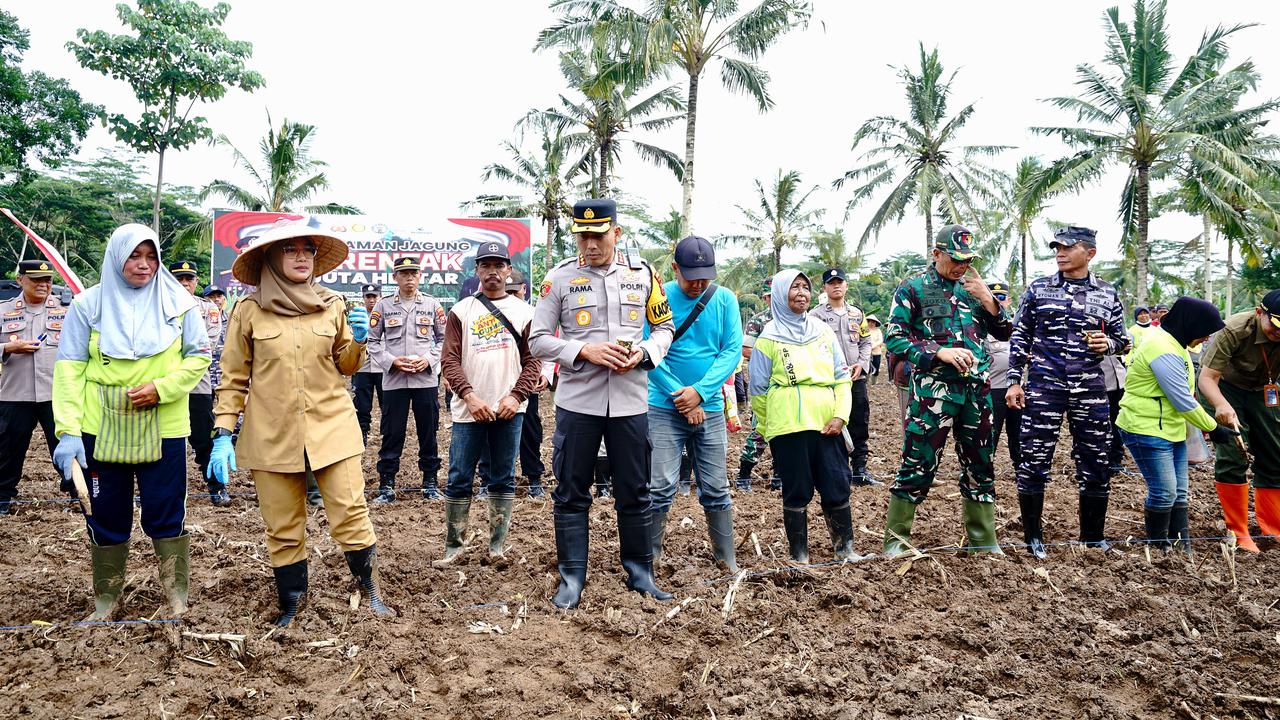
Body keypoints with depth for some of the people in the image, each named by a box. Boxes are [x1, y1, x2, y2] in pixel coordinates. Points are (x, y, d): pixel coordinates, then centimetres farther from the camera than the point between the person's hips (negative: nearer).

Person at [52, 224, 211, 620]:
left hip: (163, 428, -1)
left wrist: (161, 388, -14)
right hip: (101, 430, 1)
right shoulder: (88, 304, 1)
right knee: (106, 517, 10)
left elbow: (198, 356, 3)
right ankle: (105, 600, 26)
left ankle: (178, 598, 17)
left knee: (166, 514, 3)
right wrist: (68, 430, -11)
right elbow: (70, 368, -3)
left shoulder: (178, 302, 1)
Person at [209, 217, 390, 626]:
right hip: (272, 435, 0)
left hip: (331, 427, 1)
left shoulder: (333, 305, 5)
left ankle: (370, 592, 17)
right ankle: (291, 605, 26)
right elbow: (233, 378, 5)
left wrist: (358, 340, -7)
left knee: (351, 515, -2)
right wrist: (223, 435, -1)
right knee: (283, 529, 7)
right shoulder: (249, 310, 1)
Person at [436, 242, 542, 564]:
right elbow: (449, 360, 0)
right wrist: (470, 397, -13)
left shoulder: (524, 311, 8)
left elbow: (532, 360, 4)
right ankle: (453, 545, 15)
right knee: (459, 479, 3)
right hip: (469, 410, 0)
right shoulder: (461, 310, 7)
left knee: (503, 478, 7)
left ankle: (497, 545, 16)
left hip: (509, 409, 1)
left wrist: (515, 396, -9)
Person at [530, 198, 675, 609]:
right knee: (571, 494, 6)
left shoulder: (642, 274, 5)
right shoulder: (560, 278, -1)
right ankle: (571, 579, 18)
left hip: (630, 401, 1)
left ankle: (640, 573, 25)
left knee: (635, 493, 10)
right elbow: (539, 340, -1)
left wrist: (644, 352, -8)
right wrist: (585, 351, -15)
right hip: (577, 401, -1)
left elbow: (664, 326, 13)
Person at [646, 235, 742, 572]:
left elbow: (733, 349, -3)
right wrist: (683, 398, -13)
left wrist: (700, 391, -14)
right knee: (660, 488, -3)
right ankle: (649, 558, 11)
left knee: (716, 489, 9)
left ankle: (727, 559, 22)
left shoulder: (725, 299, 1)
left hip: (710, 408, 2)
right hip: (664, 407, -2)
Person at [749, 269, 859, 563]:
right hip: (788, 427, -3)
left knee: (838, 488, 4)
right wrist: (766, 430, 8)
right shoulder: (770, 336, 2)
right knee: (797, 493, 3)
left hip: (827, 425, 3)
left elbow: (842, 378, 11)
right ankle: (799, 556, 15)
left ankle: (845, 548, 20)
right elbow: (758, 389, 6)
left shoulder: (823, 331, 12)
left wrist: (840, 415, -2)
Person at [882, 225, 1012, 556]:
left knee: (980, 466, 11)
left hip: (976, 389, 5)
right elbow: (894, 338, -7)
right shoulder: (913, 289, -1)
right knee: (918, 466, -5)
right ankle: (896, 541, 8)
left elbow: (1004, 333, 14)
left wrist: (988, 300, -3)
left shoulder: (974, 288, 14)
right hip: (933, 389, -5)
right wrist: (940, 352, -16)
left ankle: (984, 541, 24)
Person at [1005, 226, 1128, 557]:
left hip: (1090, 390, 2)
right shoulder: (1038, 289, 3)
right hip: (1043, 388, -2)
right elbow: (1020, 338, 5)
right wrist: (1015, 381, -2)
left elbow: (1121, 339, 16)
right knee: (1034, 461, -1)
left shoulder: (1107, 294, 8)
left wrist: (1108, 344, -8)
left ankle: (1093, 536, 23)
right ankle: (1032, 536, 13)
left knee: (1096, 462, 6)